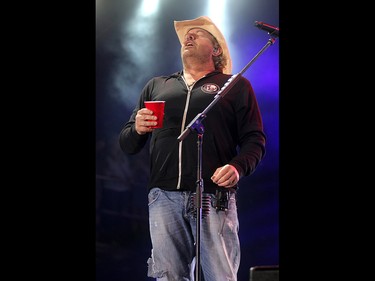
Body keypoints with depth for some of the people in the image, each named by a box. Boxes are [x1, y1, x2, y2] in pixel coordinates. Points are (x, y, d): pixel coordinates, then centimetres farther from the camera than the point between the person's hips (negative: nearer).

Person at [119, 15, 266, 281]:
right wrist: (137, 129, -2)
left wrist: (238, 167, -14)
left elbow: (254, 139, 6)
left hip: (215, 199, -2)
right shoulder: (156, 86, 24)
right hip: (164, 197, 3)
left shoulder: (236, 86, 15)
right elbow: (127, 144, 21)